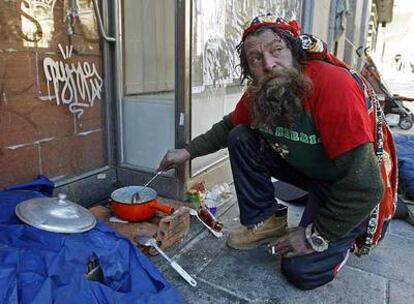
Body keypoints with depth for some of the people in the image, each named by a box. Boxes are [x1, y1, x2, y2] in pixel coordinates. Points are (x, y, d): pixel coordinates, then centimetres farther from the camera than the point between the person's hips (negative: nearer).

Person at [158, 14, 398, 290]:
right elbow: (227, 127, 9)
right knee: (241, 138, -8)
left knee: (303, 270, -14)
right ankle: (266, 221, 4)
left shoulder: (333, 86, -34)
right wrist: (188, 151, -2)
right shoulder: (259, 93, -11)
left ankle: (342, 238, 17)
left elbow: (364, 184, -32)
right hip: (305, 168, 6)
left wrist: (317, 235, -22)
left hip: (352, 193, -6)